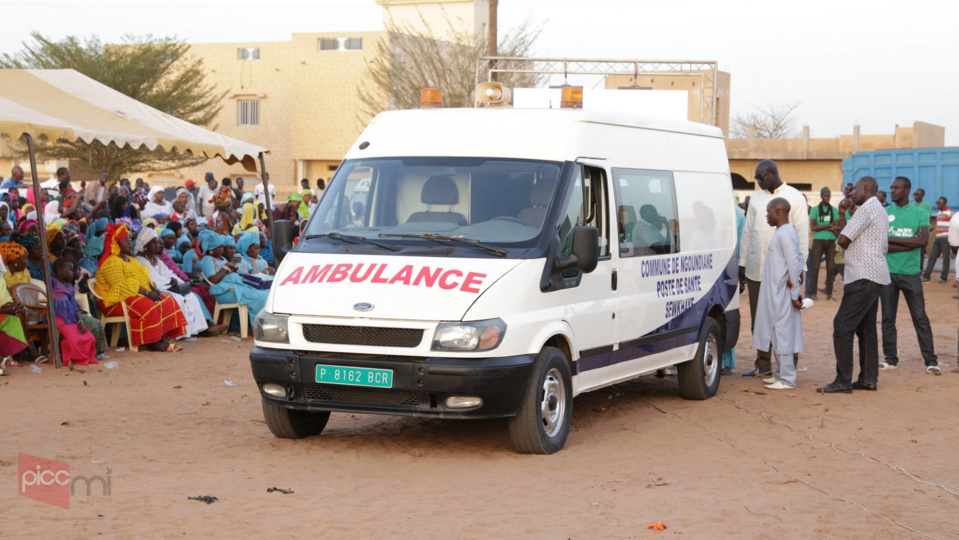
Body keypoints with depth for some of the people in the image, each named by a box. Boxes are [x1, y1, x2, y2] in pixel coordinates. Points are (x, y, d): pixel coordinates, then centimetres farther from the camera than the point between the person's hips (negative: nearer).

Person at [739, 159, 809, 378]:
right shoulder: (756, 198, 13)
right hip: (756, 269, 5)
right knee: (759, 319, 8)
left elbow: (802, 233, -3)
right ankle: (763, 365, 16)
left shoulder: (795, 197, 0)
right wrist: (742, 263, 14)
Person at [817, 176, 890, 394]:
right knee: (866, 329, 13)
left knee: (842, 326, -10)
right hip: (874, 276, 11)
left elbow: (844, 241, -13)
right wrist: (843, 228, 10)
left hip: (864, 276, -11)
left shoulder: (867, 209, -11)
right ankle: (869, 378, 13)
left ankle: (843, 381, -11)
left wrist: (841, 217, 4)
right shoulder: (879, 210, 21)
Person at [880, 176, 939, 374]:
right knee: (888, 318, 5)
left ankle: (931, 360, 3)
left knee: (920, 317, -1)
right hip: (888, 272, 2)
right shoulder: (884, 213, 4)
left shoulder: (919, 213, 2)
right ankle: (891, 358, 15)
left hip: (910, 273, -2)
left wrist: (892, 241, -12)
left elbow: (922, 240, -12)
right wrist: (909, 244, -12)